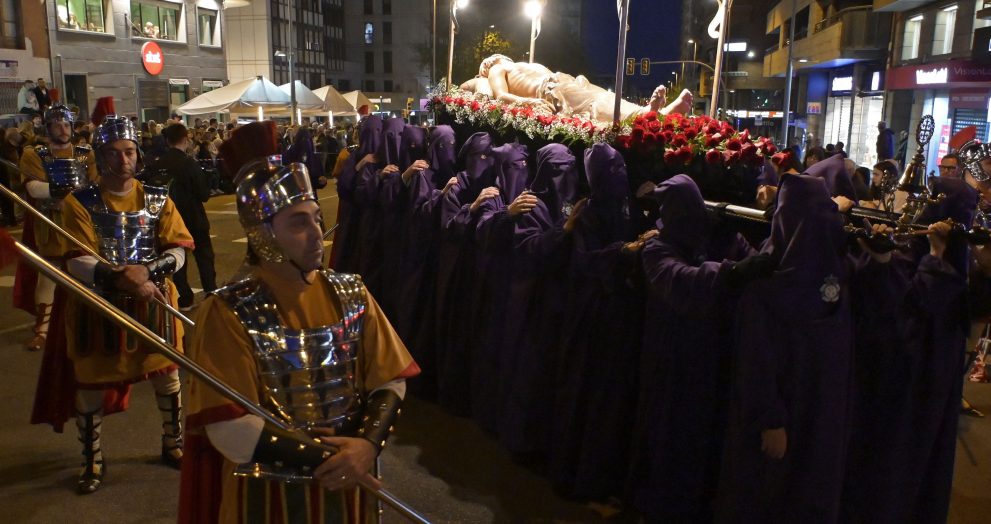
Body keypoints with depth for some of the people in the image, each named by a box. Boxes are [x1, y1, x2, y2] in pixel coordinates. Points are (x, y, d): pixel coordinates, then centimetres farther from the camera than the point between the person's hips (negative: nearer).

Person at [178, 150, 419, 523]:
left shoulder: (350, 294, -4)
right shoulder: (228, 313, -16)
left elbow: (390, 381, -2)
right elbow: (229, 429, -21)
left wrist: (368, 444, -18)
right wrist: (324, 457, -21)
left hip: (346, 481, 4)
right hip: (269, 493, -3)